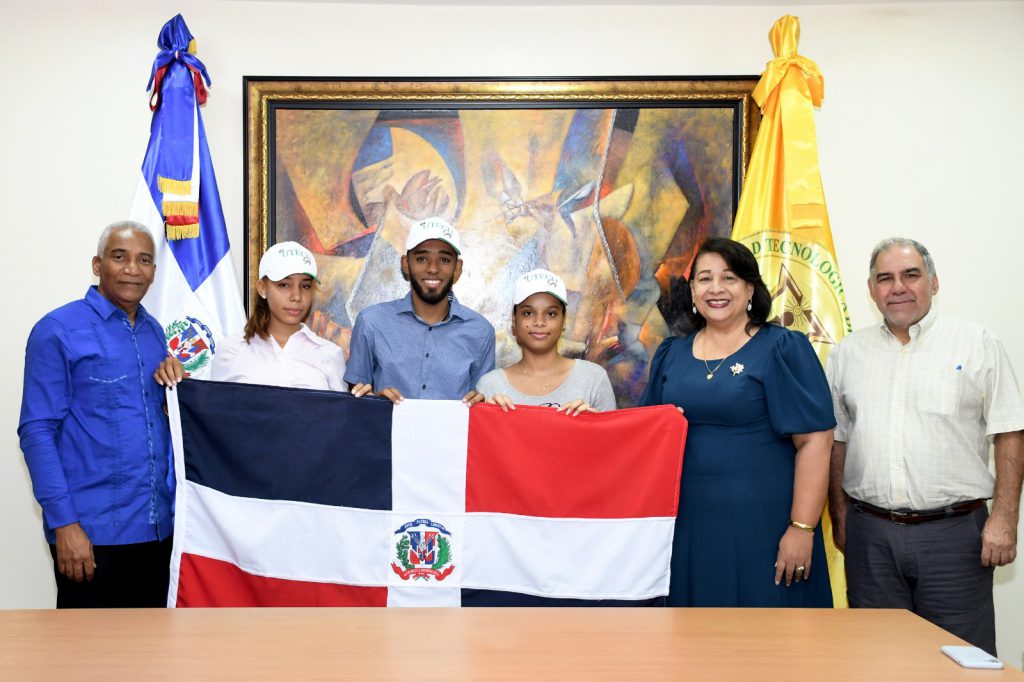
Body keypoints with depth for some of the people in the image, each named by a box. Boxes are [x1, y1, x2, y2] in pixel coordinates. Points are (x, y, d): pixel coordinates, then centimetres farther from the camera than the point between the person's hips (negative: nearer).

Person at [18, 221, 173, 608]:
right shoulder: (58, 331, -6)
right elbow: (37, 431, -11)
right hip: (91, 530, -6)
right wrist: (64, 523, -16)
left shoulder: (155, 332, 11)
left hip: (158, 527, 6)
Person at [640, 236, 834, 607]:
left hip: (761, 526, -4)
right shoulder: (671, 354, 11)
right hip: (687, 524, 4)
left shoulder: (783, 349, -4)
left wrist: (802, 528, -15)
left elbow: (814, 440, -9)